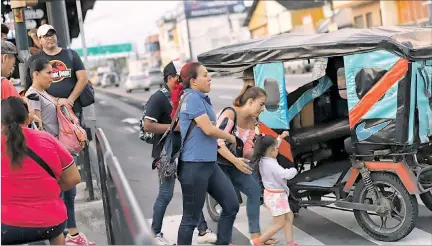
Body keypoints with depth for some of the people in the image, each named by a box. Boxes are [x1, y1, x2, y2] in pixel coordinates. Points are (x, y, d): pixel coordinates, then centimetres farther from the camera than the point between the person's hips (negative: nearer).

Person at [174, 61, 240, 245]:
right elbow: (208, 129, -19)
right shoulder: (192, 98, -14)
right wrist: (231, 137, -2)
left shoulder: (201, 98, 13)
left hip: (209, 164, 9)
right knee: (191, 217, 0)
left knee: (231, 205, 10)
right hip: (194, 166, -9)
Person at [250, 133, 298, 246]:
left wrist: (280, 137, 23)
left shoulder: (263, 159, 2)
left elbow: (272, 146, 22)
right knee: (279, 224, 1)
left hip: (273, 194, 10)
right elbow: (286, 174, -35)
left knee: (289, 217, 18)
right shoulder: (271, 165, -27)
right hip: (275, 196, -10)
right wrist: (294, 170, -14)